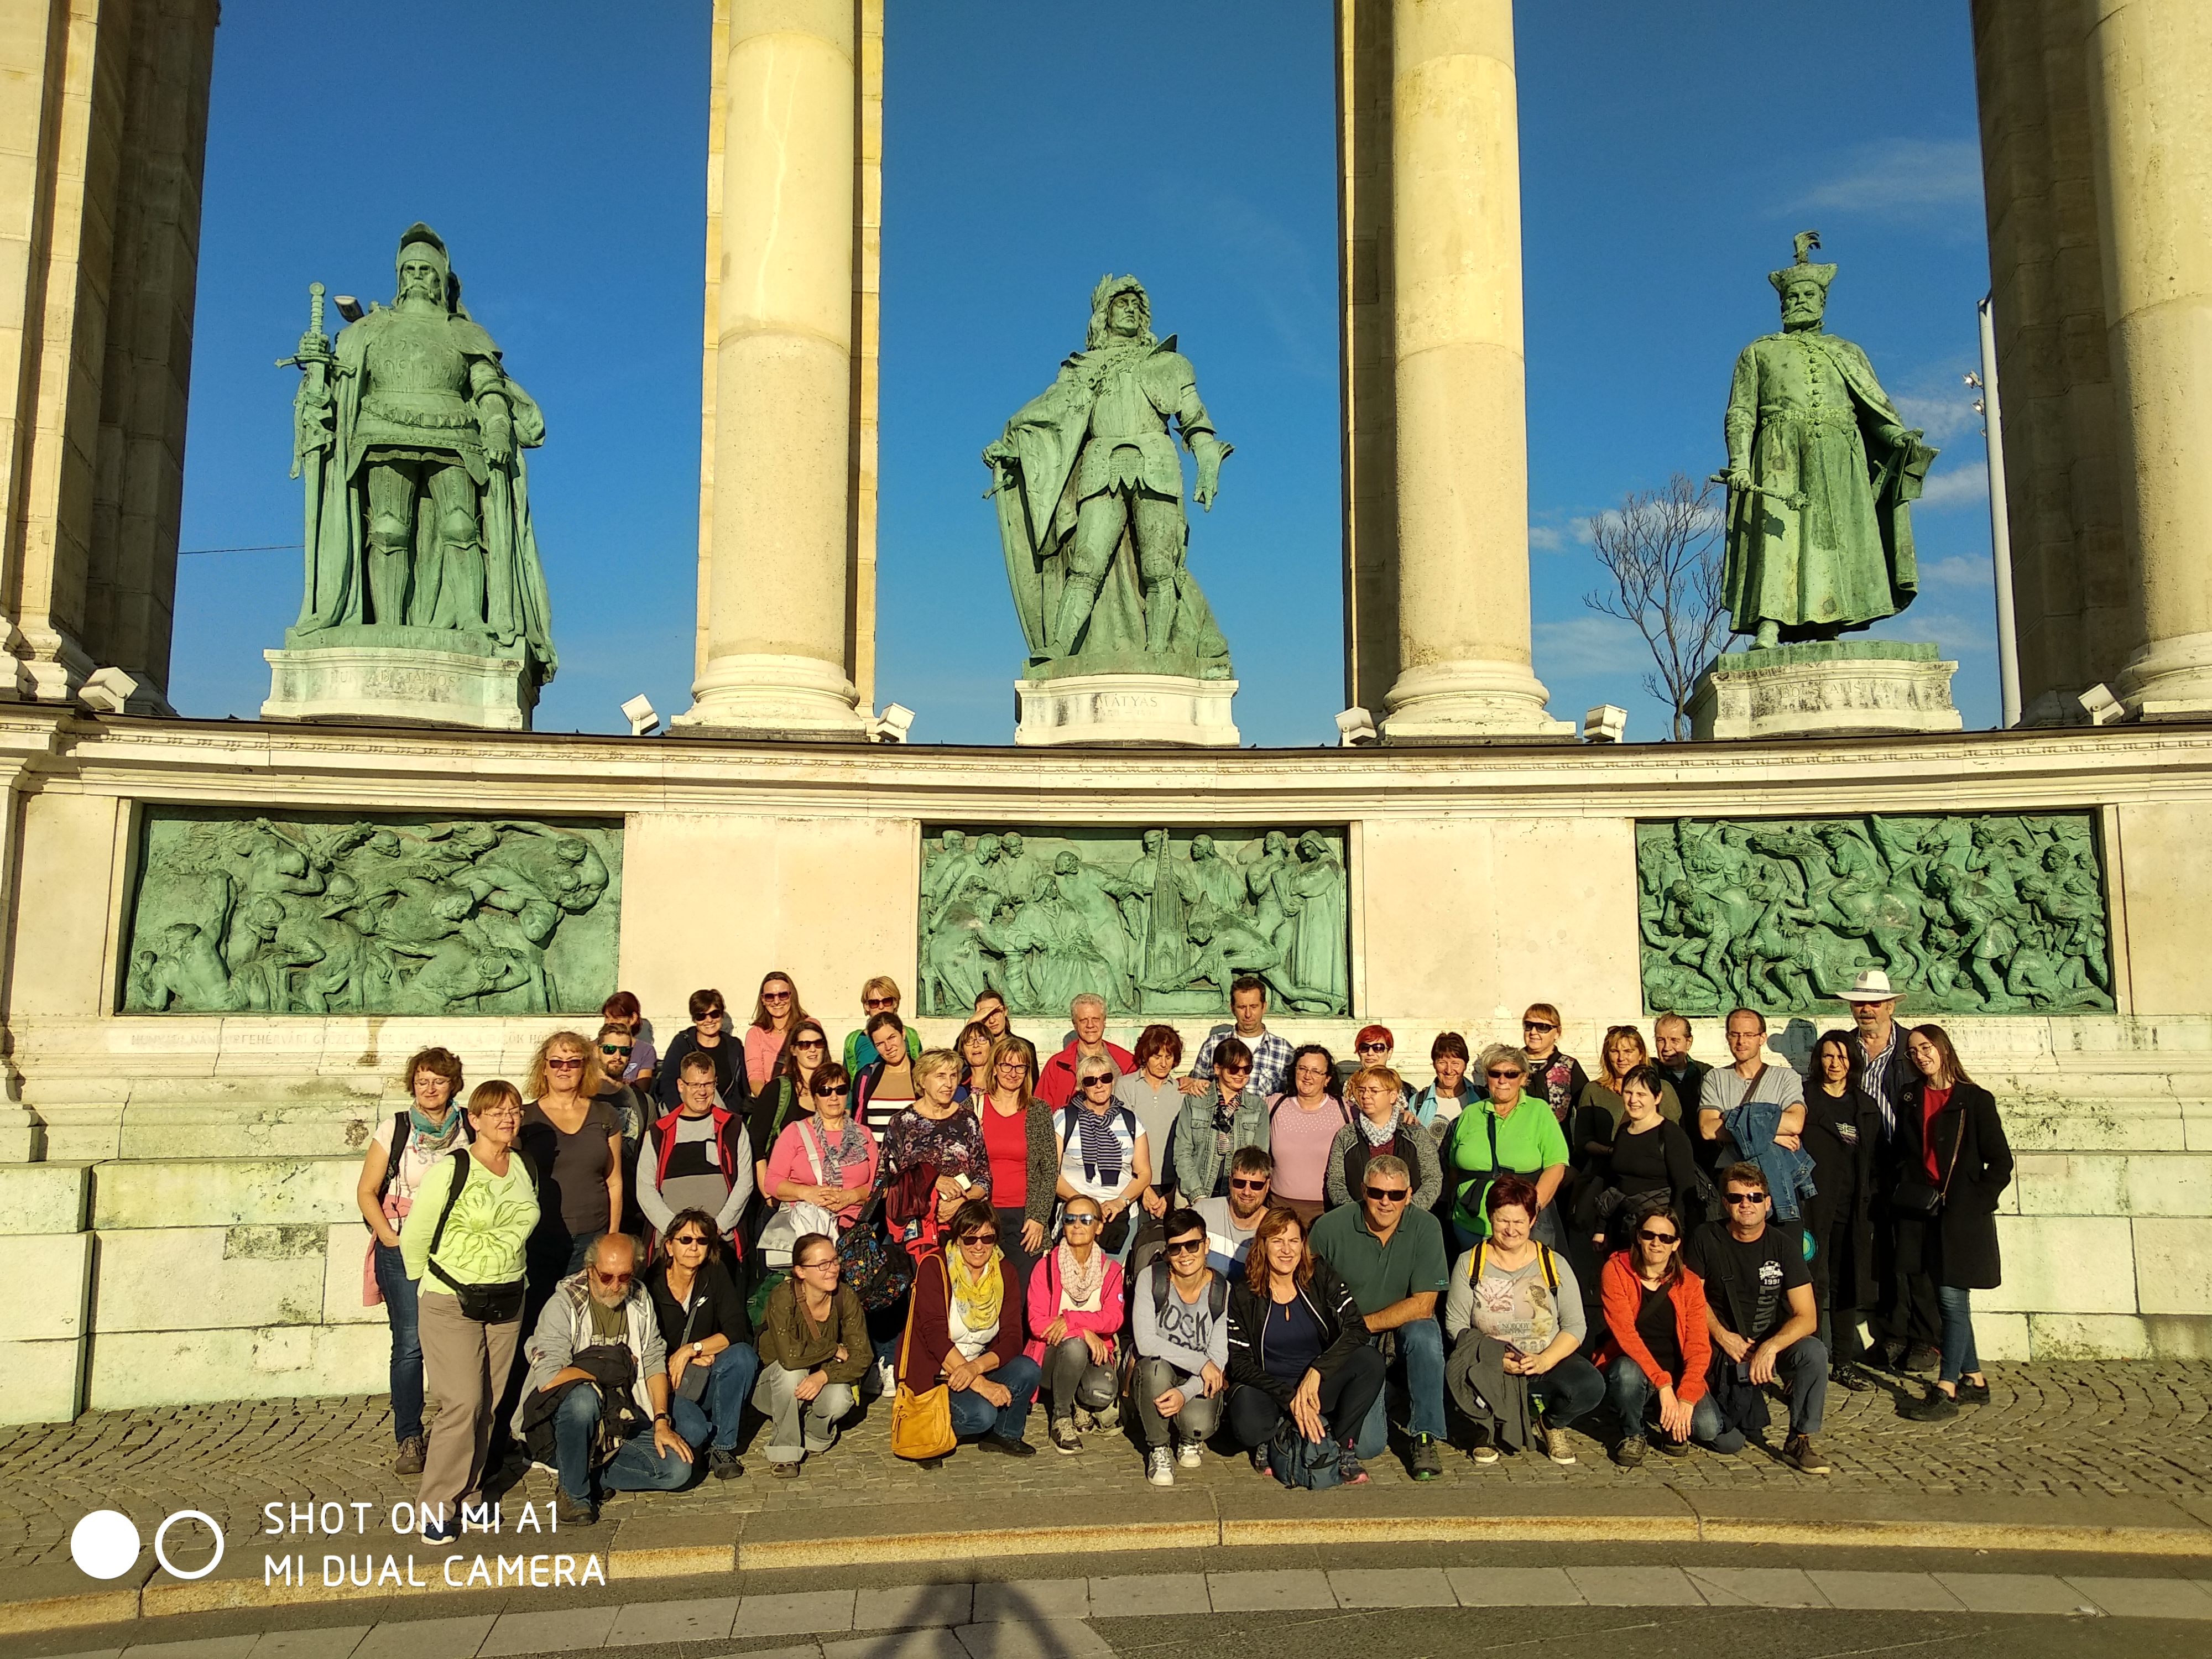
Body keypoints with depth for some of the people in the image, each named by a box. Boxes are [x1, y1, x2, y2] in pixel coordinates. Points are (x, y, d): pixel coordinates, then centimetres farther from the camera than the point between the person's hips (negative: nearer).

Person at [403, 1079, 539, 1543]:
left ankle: (468, 1492, 24)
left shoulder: (526, 1169, 4)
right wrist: (426, 1284, 8)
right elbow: (414, 1237, -4)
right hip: (451, 1303, -5)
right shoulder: (450, 1169, -13)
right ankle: (436, 1505, 4)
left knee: (487, 1406, 9)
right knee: (463, 1403, -9)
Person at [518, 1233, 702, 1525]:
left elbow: (655, 1363, 1)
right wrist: (611, 1368, -15)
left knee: (678, 1469, -15)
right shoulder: (564, 1304, -14)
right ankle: (574, 1492, -17)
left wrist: (662, 1422, -11)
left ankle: (594, 1474, 2)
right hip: (563, 1414, -4)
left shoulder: (640, 1298, 2)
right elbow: (548, 1379, -25)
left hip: (624, 1414, 4)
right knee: (583, 1397, -39)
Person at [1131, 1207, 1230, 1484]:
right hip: (1155, 1380, 0)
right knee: (1156, 1366, -35)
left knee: (1198, 1425, -32)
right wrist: (1201, 1362, -22)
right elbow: (1145, 1342, -20)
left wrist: (1185, 1393, -27)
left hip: (1199, 1385, 0)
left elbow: (1219, 1357, -11)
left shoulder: (1221, 1290, -9)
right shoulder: (1151, 1279, -11)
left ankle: (1190, 1440, 10)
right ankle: (1158, 1448, -10)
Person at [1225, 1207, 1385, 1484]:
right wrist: (1291, 1399, -21)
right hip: (1270, 1389, -2)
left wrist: (1316, 1371, -26)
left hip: (1318, 1387, 2)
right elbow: (1240, 1364, -10)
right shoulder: (1243, 1295, -7)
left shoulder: (1321, 1277, -4)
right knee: (1247, 1427, -35)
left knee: (1370, 1360, -25)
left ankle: (1343, 1448, -11)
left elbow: (1357, 1329, -14)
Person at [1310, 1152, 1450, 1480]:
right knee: (1367, 1444, -16)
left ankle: (1424, 1436, -13)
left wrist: (1360, 1324, -15)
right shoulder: (1330, 1228, -12)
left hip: (1403, 1336, 1)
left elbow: (1422, 1306, -14)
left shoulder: (1425, 1226, -10)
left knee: (1424, 1334, -33)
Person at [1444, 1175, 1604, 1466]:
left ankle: (1553, 1423, 7)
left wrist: (1545, 1361, -17)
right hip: (1489, 1368, -1)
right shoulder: (1469, 1264, 2)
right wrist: (1495, 1358, -18)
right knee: (1456, 1375, -36)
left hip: (1546, 1364, 1)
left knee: (1591, 1386, -30)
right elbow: (1455, 1324, -2)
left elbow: (1576, 1326, 1)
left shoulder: (1555, 1264, 4)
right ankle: (1488, 1427, 1)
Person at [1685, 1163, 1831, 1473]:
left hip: (1770, 1344, 0)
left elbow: (1807, 1317, -12)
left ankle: (1801, 1441, -12)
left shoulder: (1783, 1244, -7)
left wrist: (1770, 1347, -28)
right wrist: (1722, 1336, -11)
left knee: (1814, 1353, -32)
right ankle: (1744, 1399, 18)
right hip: (1720, 1347, 0)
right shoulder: (1706, 1239, -5)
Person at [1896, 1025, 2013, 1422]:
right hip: (1923, 1210, 5)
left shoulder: (1976, 1100, -4)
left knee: (1952, 1297, -7)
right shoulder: (1910, 1097, 10)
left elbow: (2001, 1162, -4)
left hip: (1962, 1214, -5)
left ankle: (1946, 1390, -4)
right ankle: (1974, 1380, 21)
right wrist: (1907, 1193, 4)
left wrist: (1975, 1203, -10)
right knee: (1947, 1299, 10)